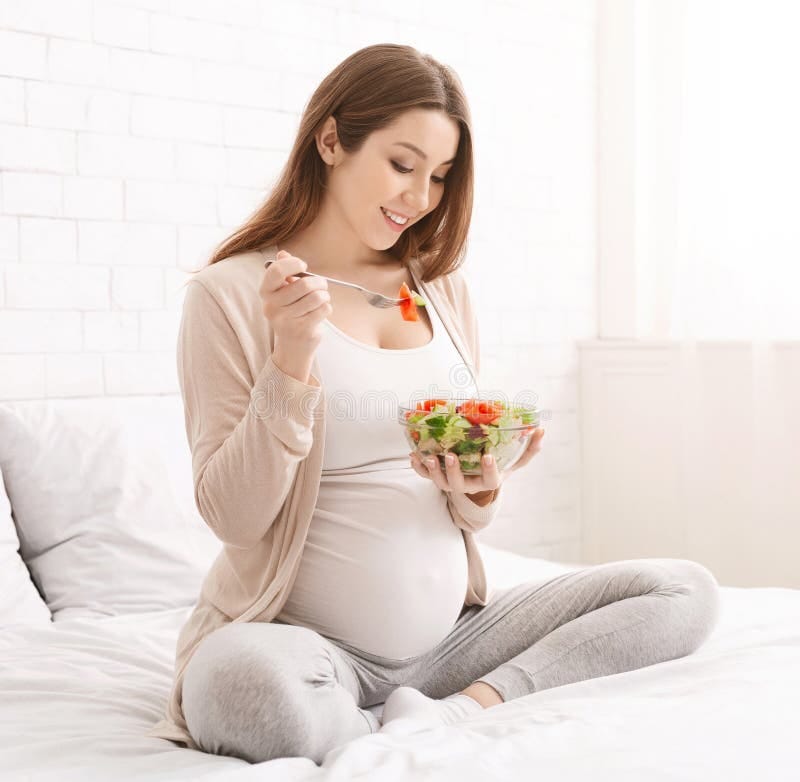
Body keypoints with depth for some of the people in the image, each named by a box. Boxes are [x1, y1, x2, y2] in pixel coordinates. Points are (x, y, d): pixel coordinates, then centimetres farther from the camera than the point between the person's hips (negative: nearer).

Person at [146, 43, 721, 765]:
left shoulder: (444, 290, 10)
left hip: (451, 632, 5)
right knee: (234, 679, -39)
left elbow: (471, 516, 12)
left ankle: (462, 710, -15)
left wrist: (481, 489, -11)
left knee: (686, 591, -5)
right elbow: (233, 516, -11)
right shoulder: (230, 294, -5)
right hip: (312, 643, -5)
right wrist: (290, 361, -22)